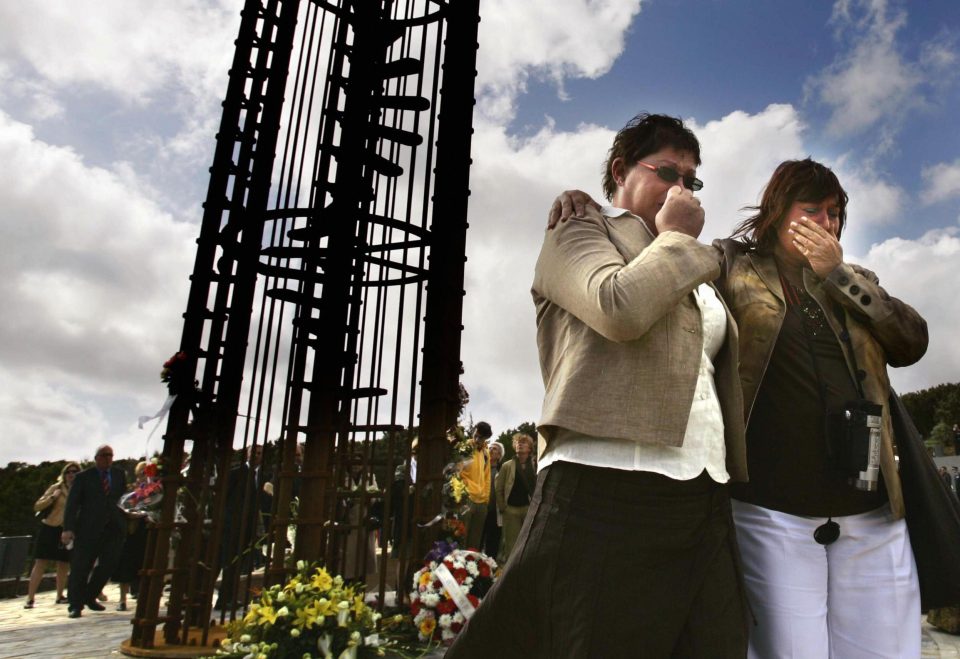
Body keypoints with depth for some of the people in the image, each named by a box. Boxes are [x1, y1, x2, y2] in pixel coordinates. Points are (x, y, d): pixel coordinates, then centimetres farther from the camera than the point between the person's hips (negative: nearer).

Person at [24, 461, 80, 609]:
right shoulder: (57, 488, -1)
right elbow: (37, 507, -6)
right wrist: (53, 497, -18)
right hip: (50, 529, -3)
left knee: (64, 565, 8)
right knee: (41, 563, -5)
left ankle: (60, 596, 21)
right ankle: (30, 598, 0)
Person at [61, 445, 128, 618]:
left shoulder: (119, 475, 13)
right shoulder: (83, 477, 2)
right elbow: (72, 504, -4)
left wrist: (126, 522, 7)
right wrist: (68, 528, -14)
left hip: (114, 528, 3)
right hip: (89, 528, -3)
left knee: (108, 565, 4)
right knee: (80, 567, -1)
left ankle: (89, 597, 23)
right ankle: (75, 604, 12)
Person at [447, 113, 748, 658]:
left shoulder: (694, 272, 28)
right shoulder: (579, 232, 7)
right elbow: (620, 309, -14)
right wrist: (676, 237, 2)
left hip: (706, 502, 7)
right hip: (610, 486, -7)